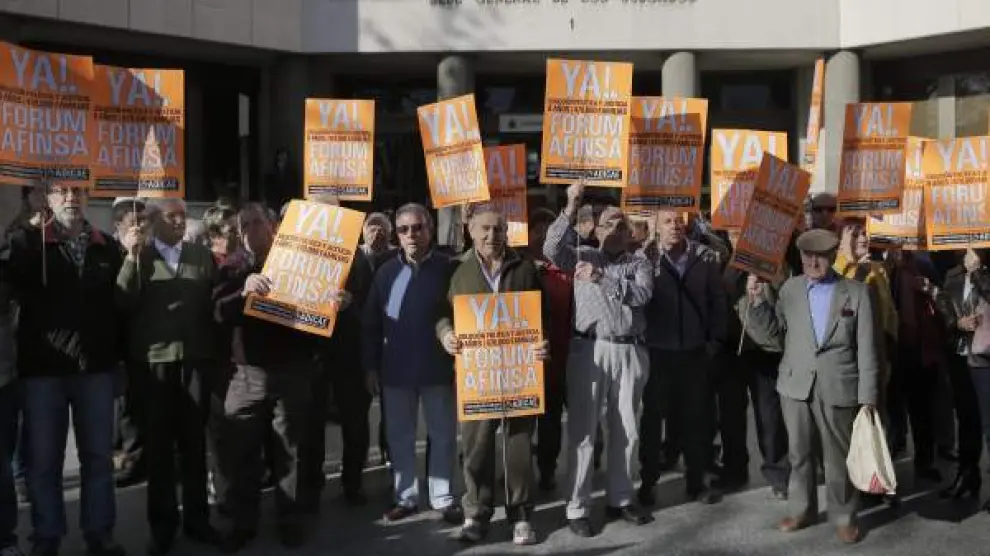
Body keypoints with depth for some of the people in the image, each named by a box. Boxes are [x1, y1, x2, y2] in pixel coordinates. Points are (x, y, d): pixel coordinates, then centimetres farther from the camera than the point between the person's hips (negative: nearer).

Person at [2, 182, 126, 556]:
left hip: (96, 367, 2)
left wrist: (117, 353, 5)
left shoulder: (108, 247, 7)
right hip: (43, 368, -2)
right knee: (43, 460, 7)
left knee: (99, 455, 10)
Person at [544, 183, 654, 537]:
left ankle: (619, 499, 25)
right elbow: (552, 248, -9)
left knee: (625, 431, 11)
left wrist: (601, 278, -16)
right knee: (583, 431, -1)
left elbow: (641, 294, -7)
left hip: (630, 353, 3)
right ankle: (577, 508, 5)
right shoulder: (583, 257, 10)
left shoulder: (639, 265, 12)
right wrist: (571, 208, -15)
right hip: (589, 350, -2)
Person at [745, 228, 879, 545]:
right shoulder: (790, 288, 5)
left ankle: (844, 517, 20)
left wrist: (868, 396, -5)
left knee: (839, 456, 7)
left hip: (838, 388, -2)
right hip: (796, 385, 2)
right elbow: (771, 336, 3)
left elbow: (866, 349, -1)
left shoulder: (856, 292, 0)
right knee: (800, 453, 12)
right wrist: (758, 301, -11)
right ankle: (801, 509, 26)